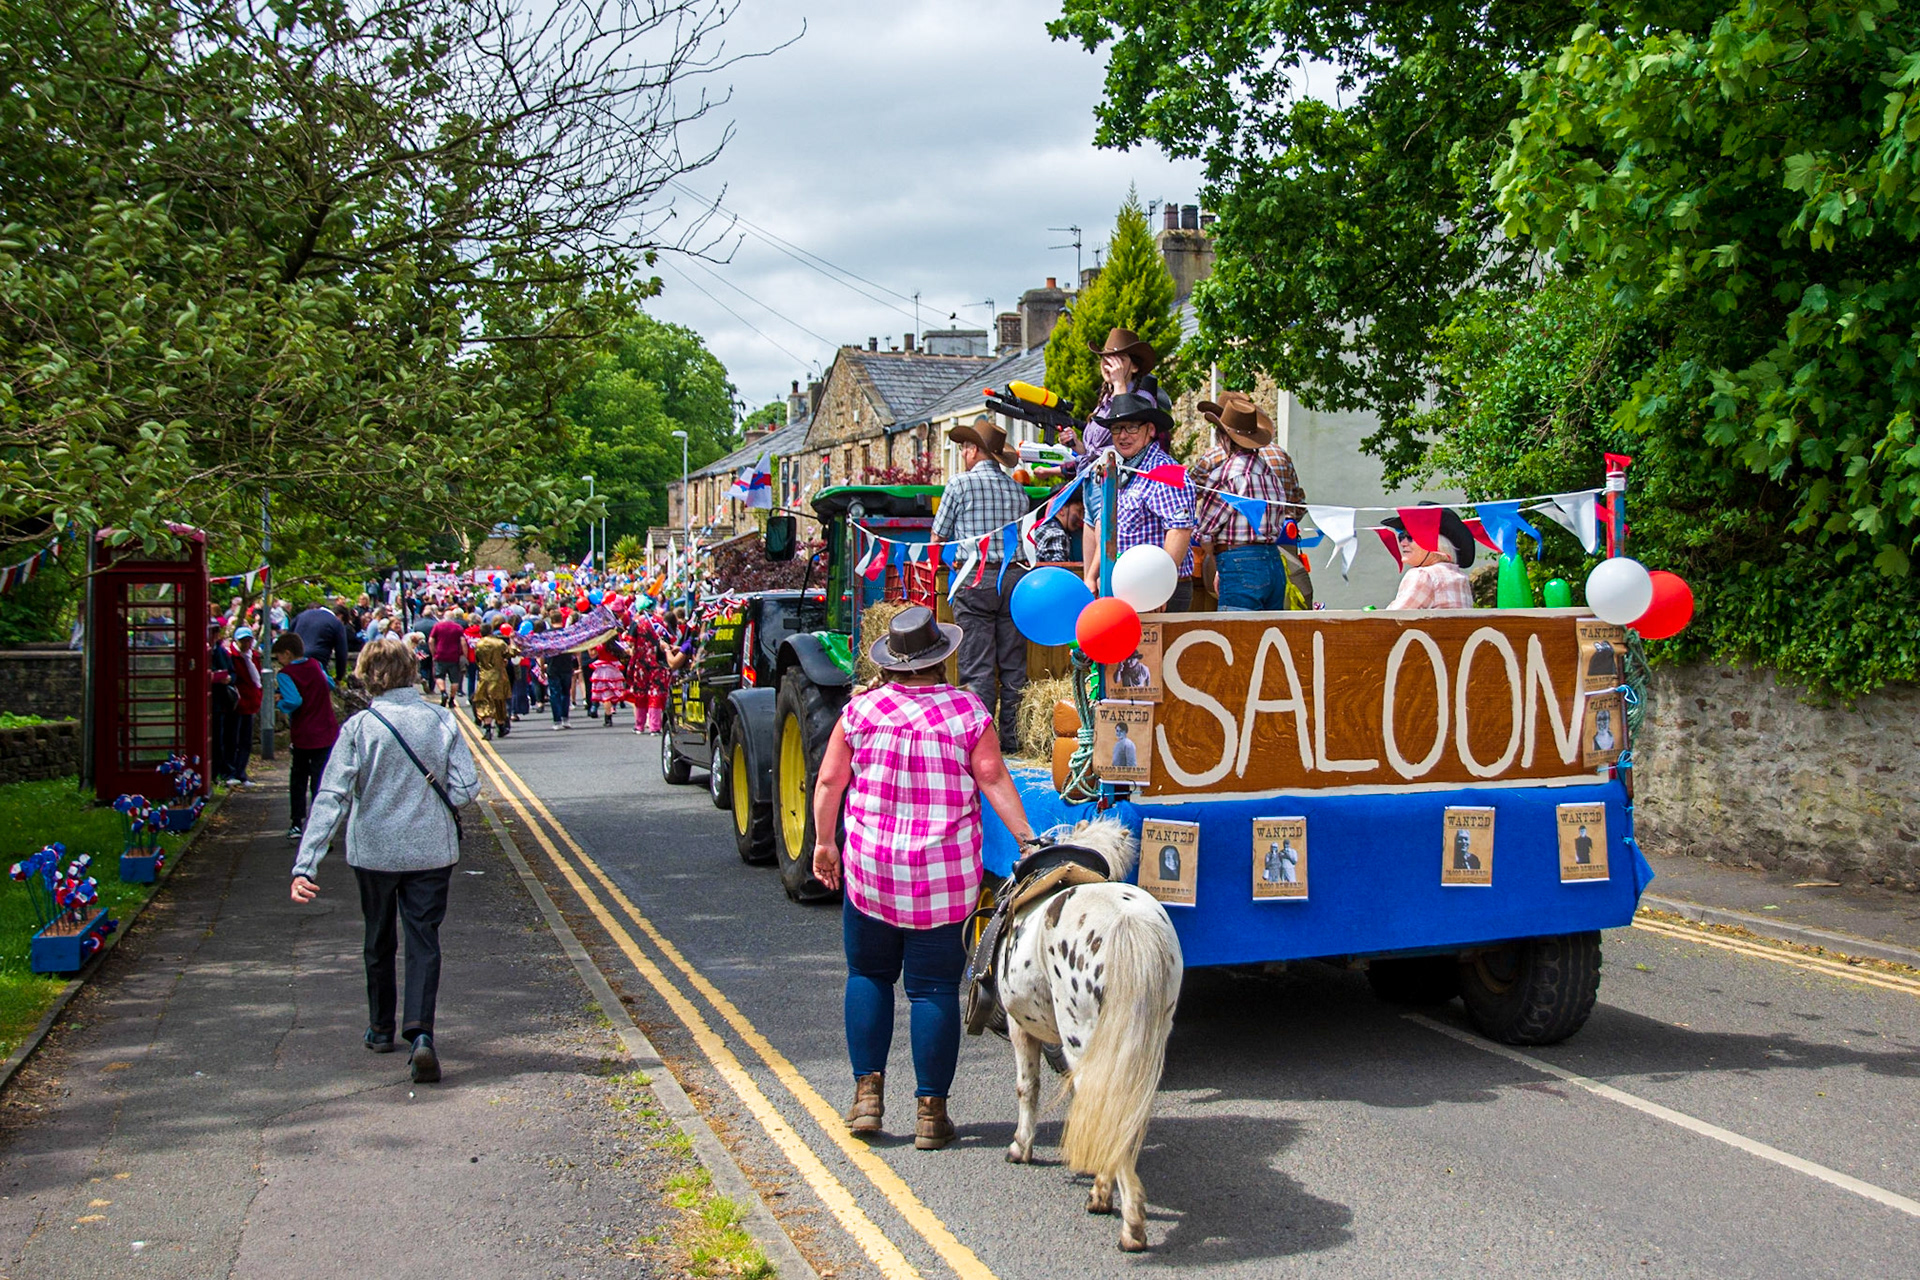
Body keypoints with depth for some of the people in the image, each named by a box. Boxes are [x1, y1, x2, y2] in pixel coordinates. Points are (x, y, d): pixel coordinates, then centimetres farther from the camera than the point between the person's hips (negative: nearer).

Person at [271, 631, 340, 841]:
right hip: (328, 733, 3)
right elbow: (330, 685, 22)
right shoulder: (315, 666, 5)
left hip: (303, 736, -3)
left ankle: (297, 824, 23)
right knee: (319, 782, 2)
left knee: (298, 779, 16)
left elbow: (294, 701, -25)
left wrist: (279, 704, -7)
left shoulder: (285, 674, -11)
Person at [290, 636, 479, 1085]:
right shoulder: (442, 720, -6)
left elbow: (332, 798, -15)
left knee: (379, 940, 20)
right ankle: (420, 1033, -16)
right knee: (424, 942, 3)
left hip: (374, 851, 0)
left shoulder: (359, 727, -10)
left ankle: (381, 1029, 35)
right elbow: (466, 788, -8)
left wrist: (305, 865, -18)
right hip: (432, 851, 0)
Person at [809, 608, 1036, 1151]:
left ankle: (868, 1091, 13)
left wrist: (824, 842, 13)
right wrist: (1026, 837, -6)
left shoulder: (860, 710, 0)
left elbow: (829, 780, 2)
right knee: (934, 988, 4)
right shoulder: (967, 710, -4)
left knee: (868, 976, 17)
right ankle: (930, 1110, 8)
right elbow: (992, 778, -10)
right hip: (947, 875, -1)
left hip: (870, 870, 1)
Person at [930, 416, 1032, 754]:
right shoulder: (1017, 488, 12)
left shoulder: (961, 484, 0)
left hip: (976, 578, -4)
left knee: (977, 667, -4)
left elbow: (937, 540, 6)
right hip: (1016, 577, 4)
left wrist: (955, 562, 23)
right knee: (1013, 666, 8)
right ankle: (1011, 739, 11)